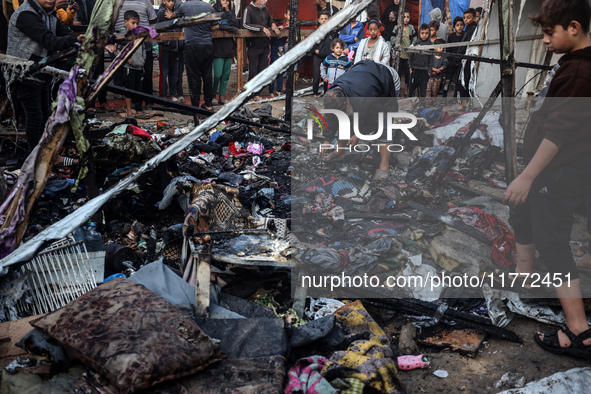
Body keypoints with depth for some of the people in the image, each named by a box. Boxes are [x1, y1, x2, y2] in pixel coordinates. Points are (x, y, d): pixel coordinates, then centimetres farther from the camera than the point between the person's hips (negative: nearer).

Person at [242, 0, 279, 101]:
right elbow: (246, 24, -23)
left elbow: (269, 20, 28)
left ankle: (257, 92, 20)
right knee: (253, 71, 0)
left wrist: (272, 24, 4)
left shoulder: (265, 9, 11)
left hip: (265, 45, 7)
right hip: (253, 46, -6)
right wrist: (262, 28, -25)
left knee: (263, 70, 9)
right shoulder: (248, 9, -10)